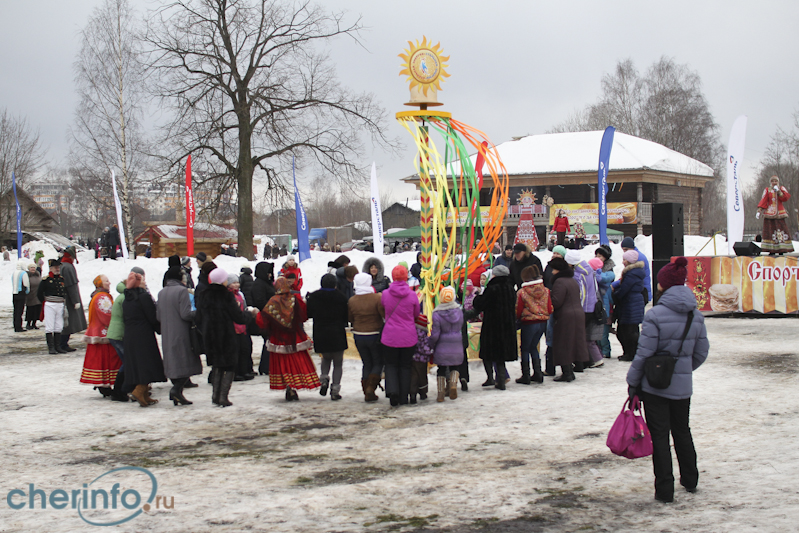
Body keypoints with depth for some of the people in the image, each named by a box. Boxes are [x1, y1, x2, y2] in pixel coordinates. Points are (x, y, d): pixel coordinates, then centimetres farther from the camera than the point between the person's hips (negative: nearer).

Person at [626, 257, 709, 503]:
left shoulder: (656, 314, -17)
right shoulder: (696, 315, 1)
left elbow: (644, 353, -15)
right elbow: (701, 352, 8)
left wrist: (632, 382, -4)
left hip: (655, 385, -5)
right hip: (683, 384, 5)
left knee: (659, 436, 2)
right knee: (682, 430, 23)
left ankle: (664, 490, 4)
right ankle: (690, 480, 35)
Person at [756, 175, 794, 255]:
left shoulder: (782, 189, 13)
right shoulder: (767, 190, 10)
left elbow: (786, 197, -2)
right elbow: (763, 201, 0)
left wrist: (779, 191, -12)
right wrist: (759, 210, -12)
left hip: (780, 213, 1)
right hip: (769, 214, -1)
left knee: (781, 230, -7)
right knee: (770, 231, -8)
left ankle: (781, 250, -6)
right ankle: (772, 250, -8)